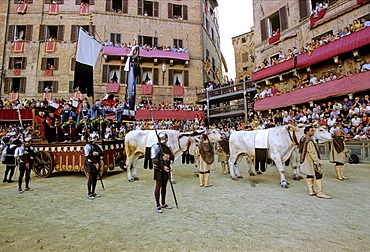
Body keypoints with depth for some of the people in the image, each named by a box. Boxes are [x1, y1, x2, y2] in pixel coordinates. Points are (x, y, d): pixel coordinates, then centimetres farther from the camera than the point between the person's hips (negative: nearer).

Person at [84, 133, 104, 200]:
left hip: (97, 164, 6)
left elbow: (103, 153, 6)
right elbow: (88, 156, -14)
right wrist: (95, 163, -15)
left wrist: (97, 153, -14)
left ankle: (93, 193, 21)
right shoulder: (88, 146, -7)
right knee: (90, 178, -1)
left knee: (95, 178, 10)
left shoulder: (97, 146, 12)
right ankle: (89, 194, 9)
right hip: (91, 164, -6)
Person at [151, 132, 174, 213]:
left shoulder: (167, 147, 11)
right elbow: (154, 160, -16)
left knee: (164, 186, 15)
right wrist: (163, 167, -20)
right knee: (158, 187, 0)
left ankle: (163, 204, 27)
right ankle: (158, 206, 9)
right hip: (159, 169, -7)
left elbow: (173, 157, 5)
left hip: (166, 169, 7)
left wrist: (168, 156, -17)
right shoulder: (156, 147, -10)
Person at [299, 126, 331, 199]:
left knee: (310, 175, 14)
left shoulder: (302, 139, 10)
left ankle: (311, 191, 21)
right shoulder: (309, 141, -20)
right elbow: (312, 152, -22)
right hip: (311, 161, -10)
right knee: (318, 175, -4)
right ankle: (320, 193, 0)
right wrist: (317, 161, -17)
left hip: (306, 161, 10)